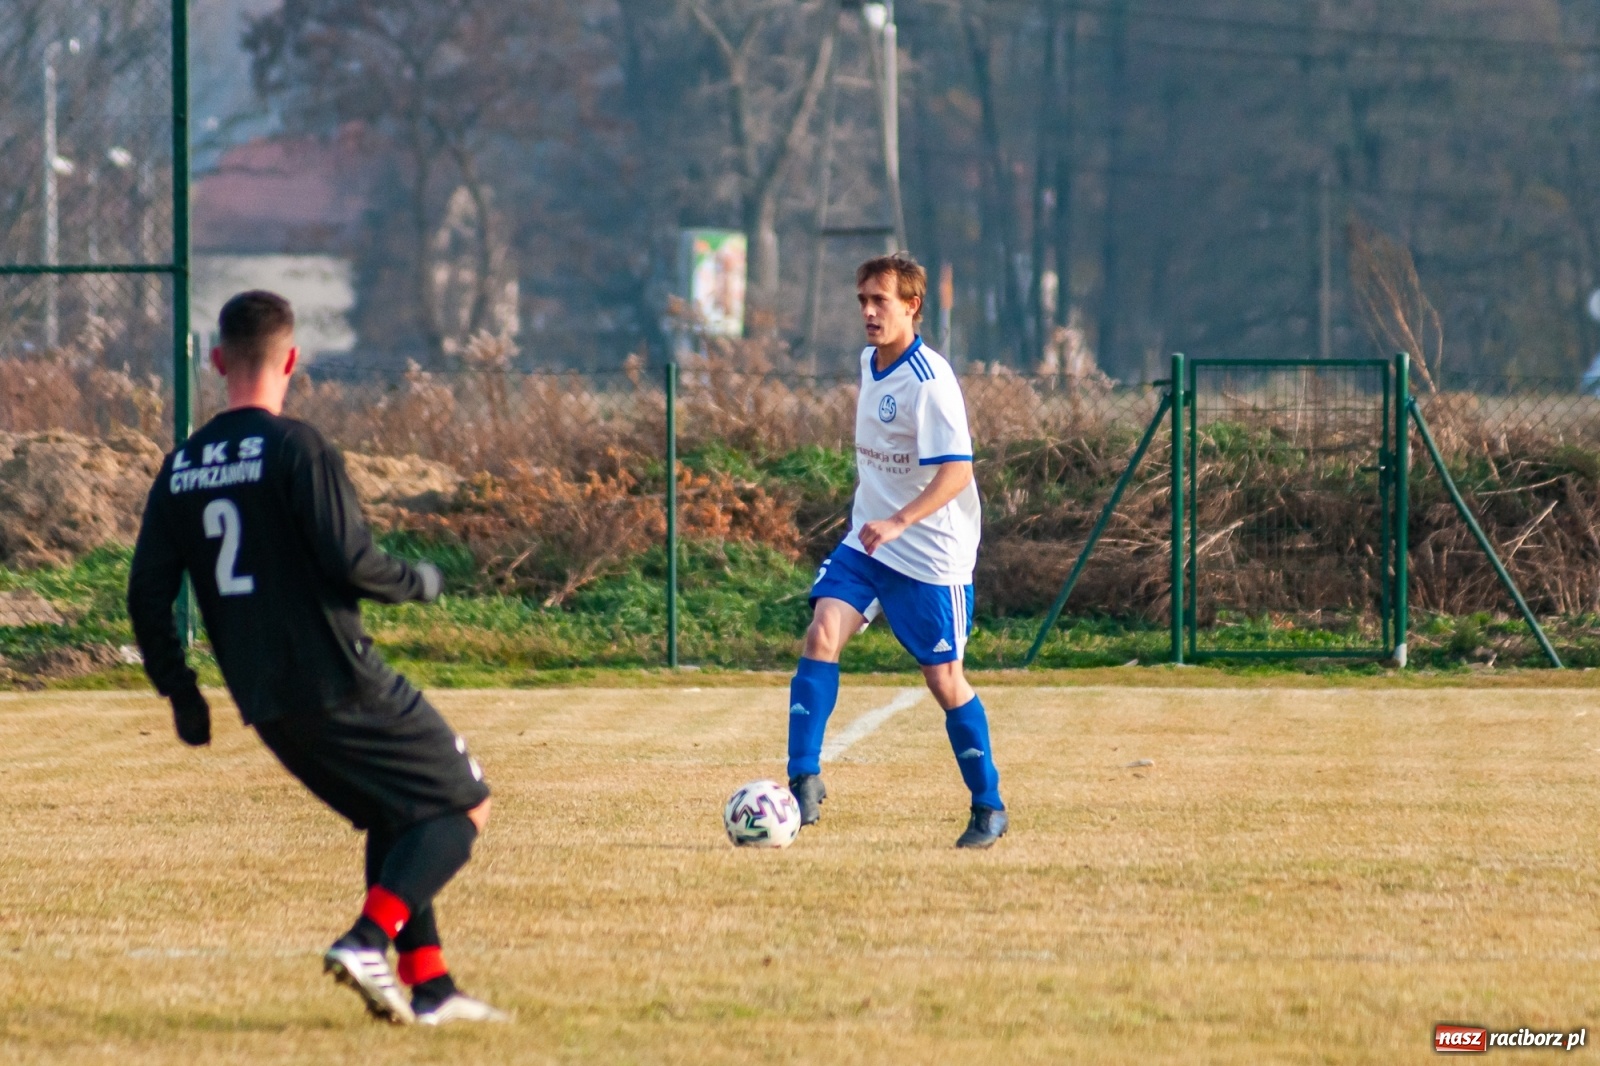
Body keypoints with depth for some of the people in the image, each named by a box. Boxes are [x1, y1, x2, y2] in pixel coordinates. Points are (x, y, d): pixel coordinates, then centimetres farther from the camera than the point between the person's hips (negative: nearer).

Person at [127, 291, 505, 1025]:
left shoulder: (180, 469, 7)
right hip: (341, 684, -7)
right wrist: (417, 583, 1)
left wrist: (179, 691, 16)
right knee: (463, 804, 3)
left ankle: (429, 988, 15)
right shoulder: (296, 449, -12)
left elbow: (147, 596, 6)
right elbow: (350, 563, -19)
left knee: (394, 817, 22)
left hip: (267, 707, 7)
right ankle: (368, 942, -15)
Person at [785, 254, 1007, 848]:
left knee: (942, 676, 0)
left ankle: (989, 808, 15)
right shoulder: (870, 364, 6)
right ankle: (804, 780, -16)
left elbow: (956, 471, -26)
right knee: (822, 633, -14)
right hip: (866, 541, 7)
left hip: (930, 554, -7)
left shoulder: (929, 381, -19)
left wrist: (899, 521, -37)